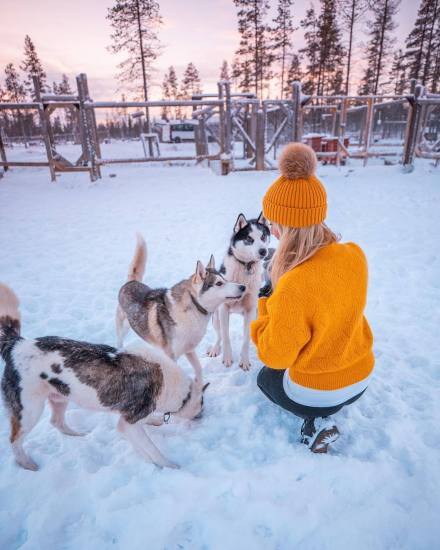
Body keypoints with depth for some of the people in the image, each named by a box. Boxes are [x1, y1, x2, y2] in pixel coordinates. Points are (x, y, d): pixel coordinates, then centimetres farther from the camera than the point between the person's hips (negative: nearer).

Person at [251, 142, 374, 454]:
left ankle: (317, 420, 9)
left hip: (317, 393, -6)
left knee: (266, 377, 28)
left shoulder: (292, 289, -37)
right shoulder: (355, 256, -17)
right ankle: (324, 413, 19)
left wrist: (266, 305, -12)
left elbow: (275, 356, -21)